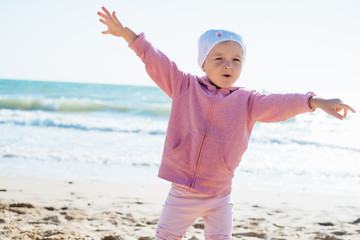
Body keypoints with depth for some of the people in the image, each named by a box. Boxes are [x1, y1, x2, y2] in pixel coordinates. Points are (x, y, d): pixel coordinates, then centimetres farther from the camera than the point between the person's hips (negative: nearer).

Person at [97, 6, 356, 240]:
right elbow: (155, 61, -3)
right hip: (182, 192, 0)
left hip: (219, 197, 1)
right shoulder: (184, 87, -1)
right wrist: (126, 33, -9)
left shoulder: (247, 102, -2)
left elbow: (280, 103, -13)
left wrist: (317, 102, -28)